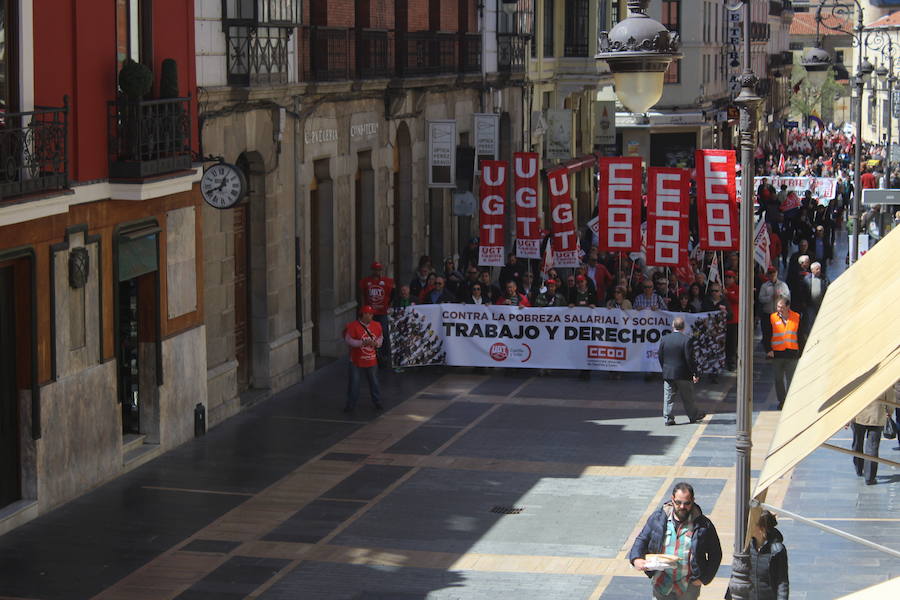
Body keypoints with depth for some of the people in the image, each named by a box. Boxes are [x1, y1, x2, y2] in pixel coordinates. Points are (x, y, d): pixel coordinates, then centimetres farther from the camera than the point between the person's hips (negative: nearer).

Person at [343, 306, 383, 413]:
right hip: (356, 360, -4)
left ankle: (377, 402, 28)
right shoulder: (354, 326, -15)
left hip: (371, 360, 4)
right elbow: (348, 340, -16)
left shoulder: (376, 325, 0)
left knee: (374, 382, 13)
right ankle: (350, 404, 14)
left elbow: (380, 337, 11)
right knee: (353, 383, 3)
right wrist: (362, 343, -25)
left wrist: (377, 343, -12)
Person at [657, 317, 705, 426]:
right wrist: (695, 373, -8)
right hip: (683, 374, -3)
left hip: (667, 373, 3)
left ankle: (668, 418, 3)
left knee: (668, 397, 7)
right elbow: (689, 359, -15)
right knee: (687, 397, 11)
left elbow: (660, 357, 5)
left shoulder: (664, 339, -1)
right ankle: (693, 416, 24)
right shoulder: (686, 340, -14)